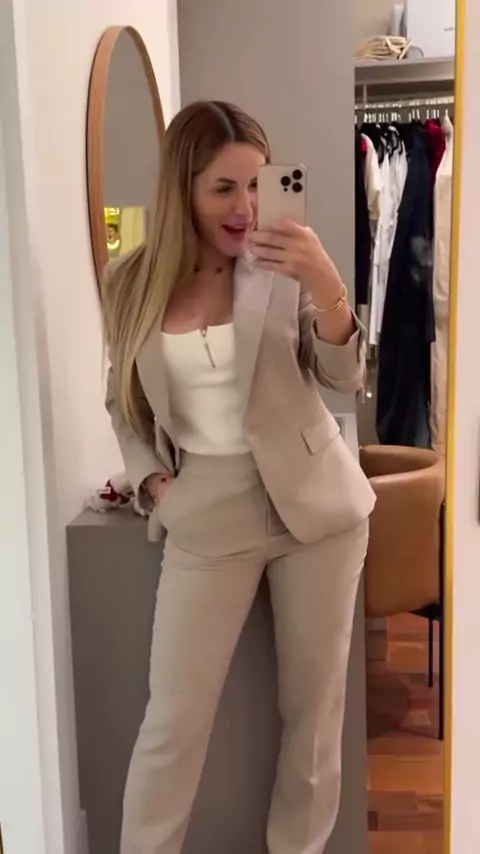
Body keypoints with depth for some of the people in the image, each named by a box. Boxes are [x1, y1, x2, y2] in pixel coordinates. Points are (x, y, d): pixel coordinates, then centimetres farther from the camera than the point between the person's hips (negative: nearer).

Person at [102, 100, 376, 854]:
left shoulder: (284, 268, -5)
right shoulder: (133, 286, -1)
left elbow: (344, 378, -7)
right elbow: (124, 404, 11)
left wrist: (327, 286, -23)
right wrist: (151, 478, -4)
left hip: (313, 501, 0)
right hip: (208, 515, 0)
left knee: (315, 706, 11)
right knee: (174, 720, 3)